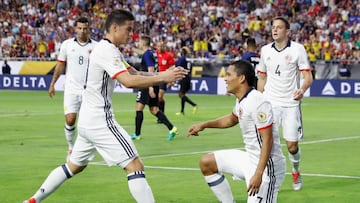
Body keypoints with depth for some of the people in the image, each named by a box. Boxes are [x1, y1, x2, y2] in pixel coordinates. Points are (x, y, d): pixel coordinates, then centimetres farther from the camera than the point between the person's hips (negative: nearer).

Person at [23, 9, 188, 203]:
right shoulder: (106, 51, -17)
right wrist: (162, 78, -25)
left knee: (74, 166, 24)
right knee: (135, 166, -12)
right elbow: (129, 81, -29)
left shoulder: (108, 49, 15)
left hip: (88, 120, 10)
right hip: (100, 122, -10)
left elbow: (135, 73, 13)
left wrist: (161, 74, -3)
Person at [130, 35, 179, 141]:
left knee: (139, 108, -2)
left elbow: (151, 70, -20)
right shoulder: (153, 53, 15)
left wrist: (150, 87, -25)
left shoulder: (147, 54, -12)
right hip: (154, 84, 9)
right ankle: (171, 128, -5)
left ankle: (137, 134, 1)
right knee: (154, 110, 7)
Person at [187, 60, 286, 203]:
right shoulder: (241, 100, 6)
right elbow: (232, 119, 30)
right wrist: (204, 125, 21)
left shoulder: (257, 102, -22)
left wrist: (258, 174, -29)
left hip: (266, 165, -10)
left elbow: (267, 140, -25)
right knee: (206, 163, 14)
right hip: (250, 159, 10)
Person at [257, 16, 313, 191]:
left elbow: (308, 77, -6)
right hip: (270, 103, 2)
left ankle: (296, 172, 30)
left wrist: (302, 89, -26)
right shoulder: (265, 50, 7)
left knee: (292, 145, 0)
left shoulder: (297, 49, -4)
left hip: (291, 103, -2)